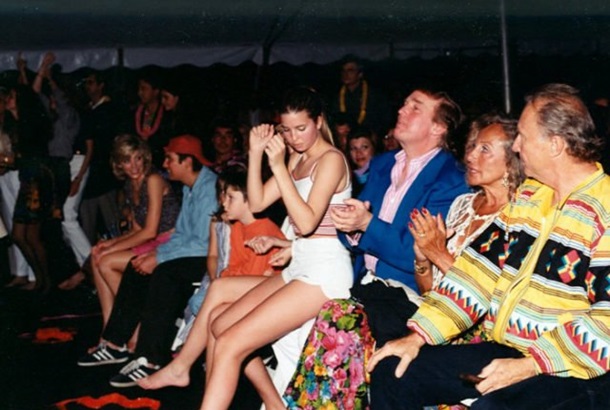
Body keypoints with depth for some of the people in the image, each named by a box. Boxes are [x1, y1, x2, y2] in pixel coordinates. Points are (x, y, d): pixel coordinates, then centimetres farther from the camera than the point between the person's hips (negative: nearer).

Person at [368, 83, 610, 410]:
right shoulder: (528, 195, 13)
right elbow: (479, 267, 11)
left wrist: (528, 366, -24)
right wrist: (417, 336, 3)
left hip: (570, 371, -8)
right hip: (503, 352, 8)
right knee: (392, 373, 0)